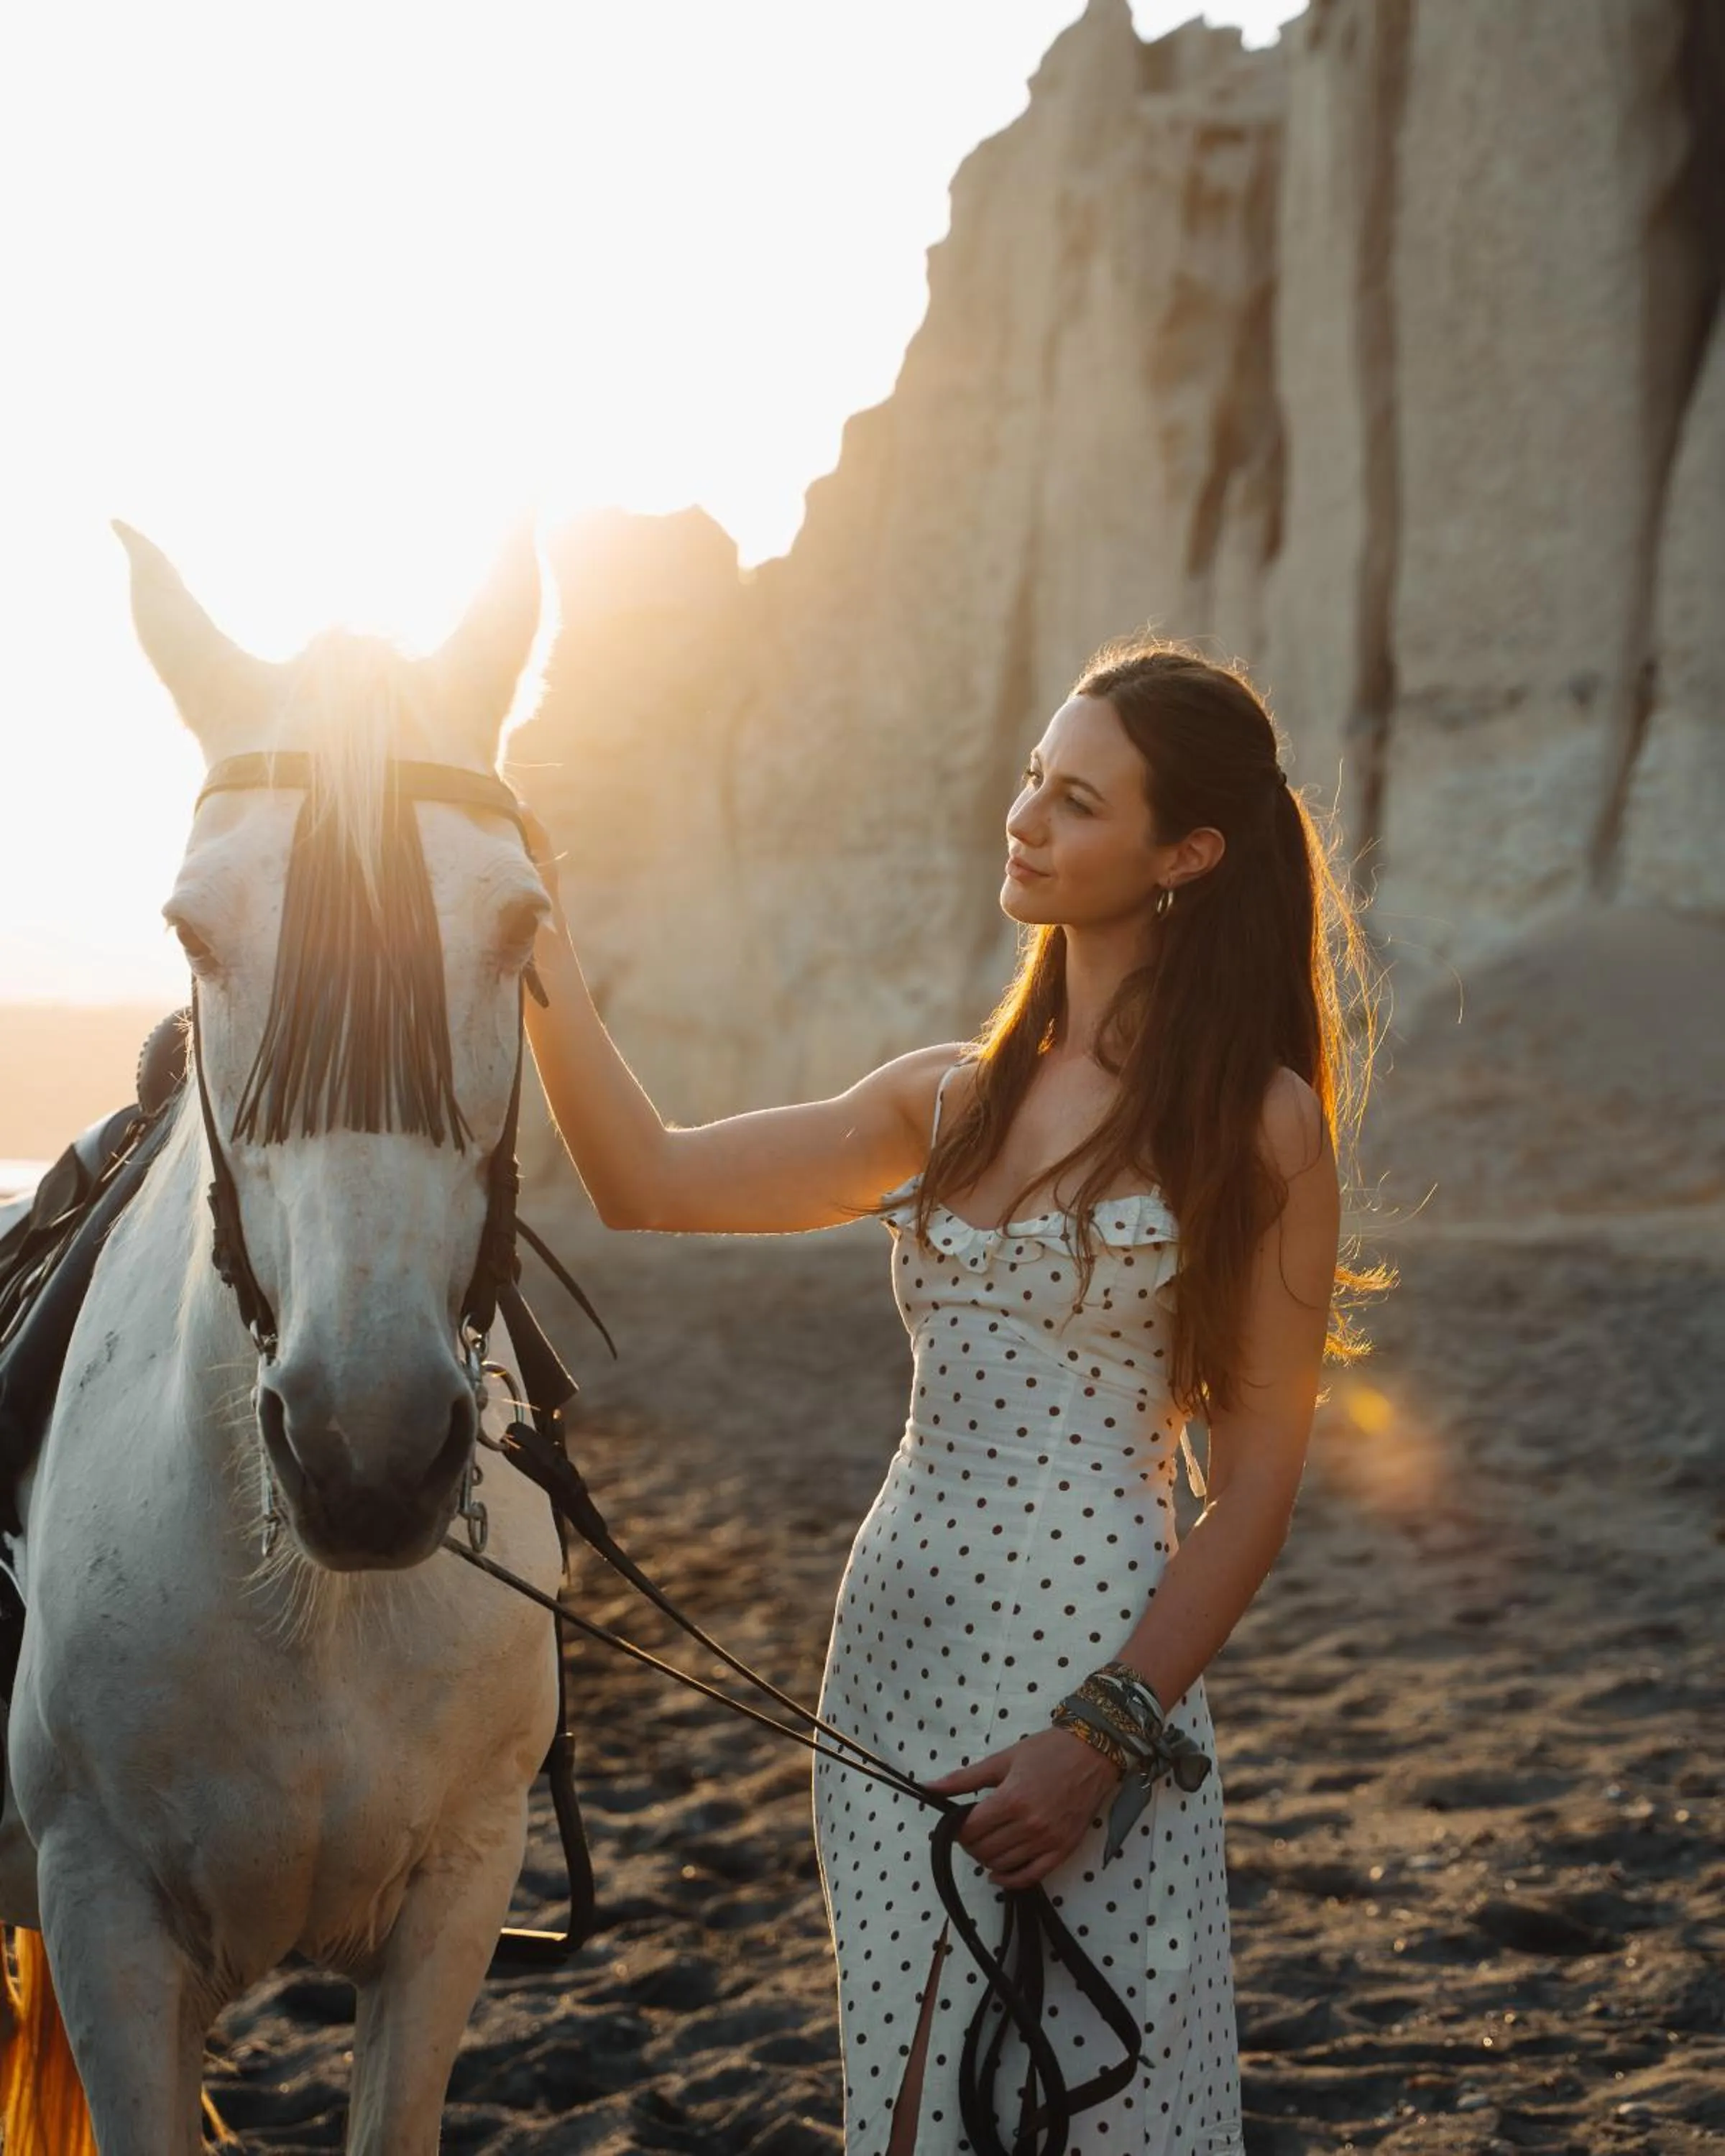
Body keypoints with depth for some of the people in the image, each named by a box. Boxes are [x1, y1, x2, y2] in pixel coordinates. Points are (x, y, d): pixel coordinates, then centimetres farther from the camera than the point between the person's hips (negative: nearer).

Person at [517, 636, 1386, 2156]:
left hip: (1094, 1653, -5)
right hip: (897, 1644, 6)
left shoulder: (1257, 1123, -5)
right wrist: (544, 959, -1)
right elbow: (655, 1188, 7)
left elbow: (1258, 1479, -8)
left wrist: (1103, 1735, -14)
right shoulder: (948, 1101, 11)